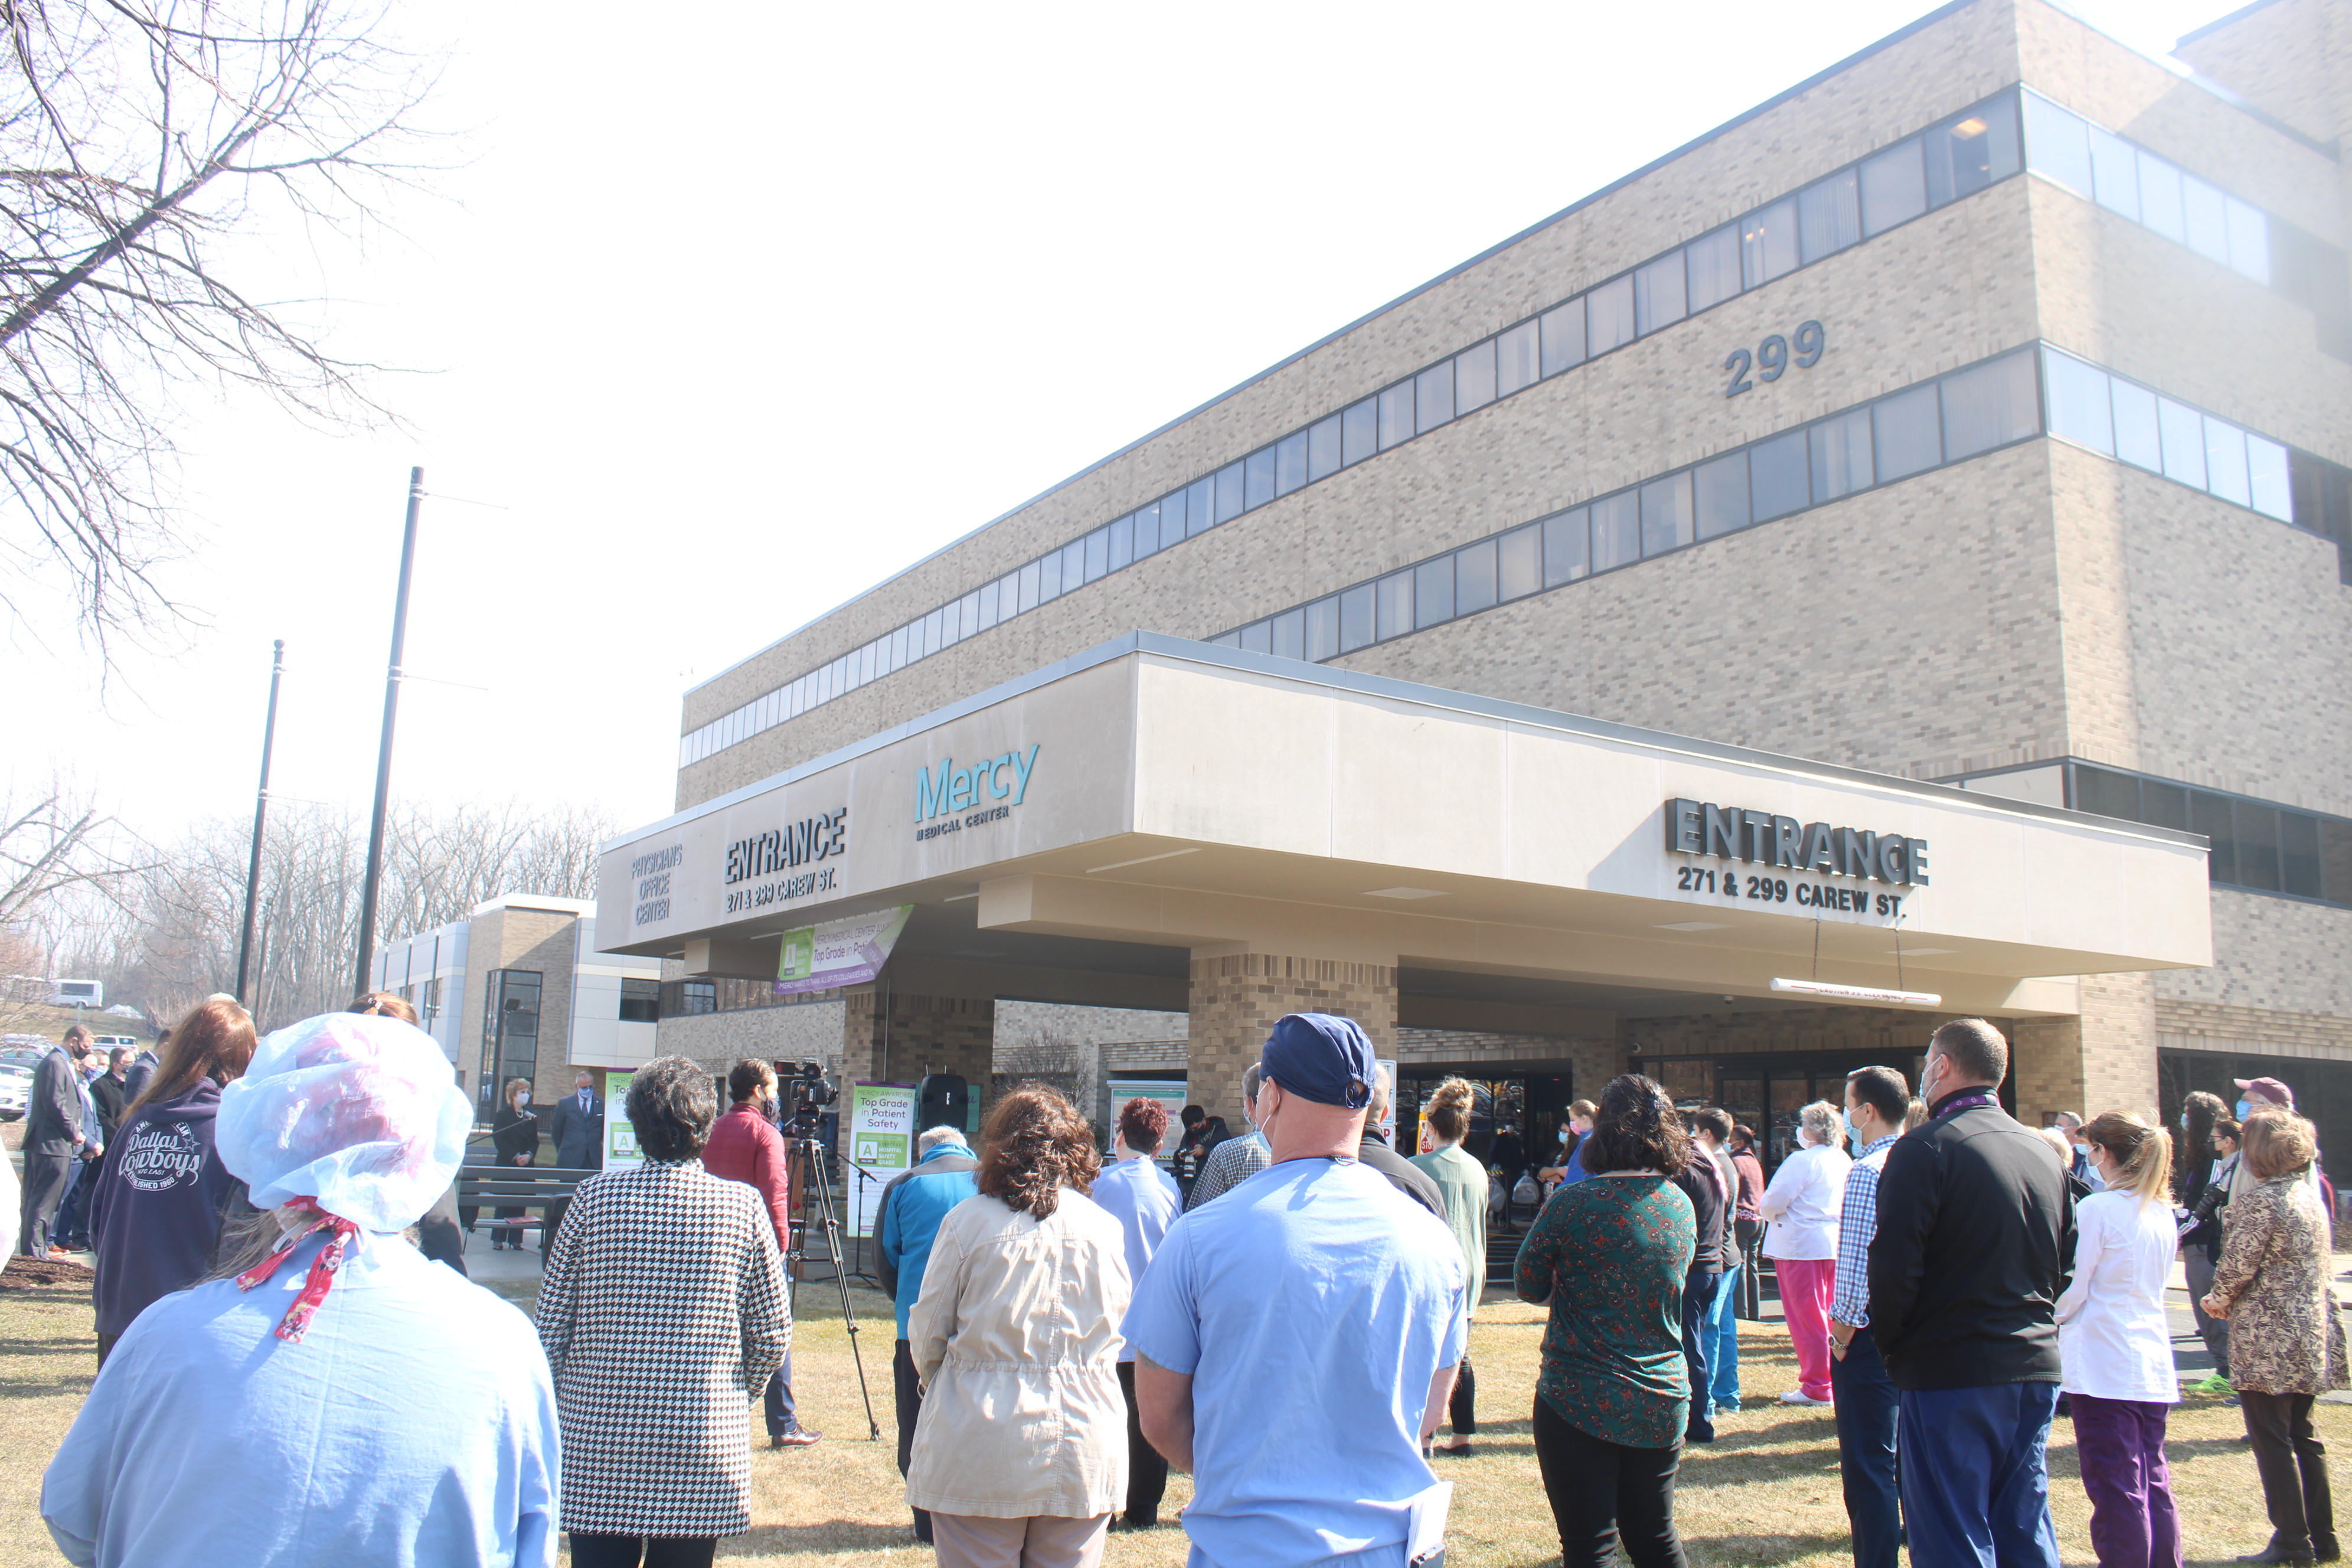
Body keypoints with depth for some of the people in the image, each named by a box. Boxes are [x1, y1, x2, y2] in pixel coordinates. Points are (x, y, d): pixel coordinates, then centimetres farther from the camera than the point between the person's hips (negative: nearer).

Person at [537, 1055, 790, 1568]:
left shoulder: (596, 1196, -6)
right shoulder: (744, 1207, -6)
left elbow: (551, 1323, -1)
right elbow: (773, 1334, -1)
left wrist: (560, 1402, 14)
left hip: (598, 1442, 0)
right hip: (706, 1447, 0)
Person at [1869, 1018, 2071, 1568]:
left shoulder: (1925, 1149, -14)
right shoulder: (2045, 1154, 10)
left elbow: (1894, 1267, -17)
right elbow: (2067, 1264, 17)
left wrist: (1891, 1347, -2)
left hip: (1952, 1376, -7)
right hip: (2038, 1368, 7)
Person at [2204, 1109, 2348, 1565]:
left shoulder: (2259, 1200, -17)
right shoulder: (2310, 1196, 9)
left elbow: (2237, 1266, -17)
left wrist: (2217, 1300, 4)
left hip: (2266, 1339, -8)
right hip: (2311, 1335, 8)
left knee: (2271, 1440, 0)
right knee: (2302, 1436, 16)